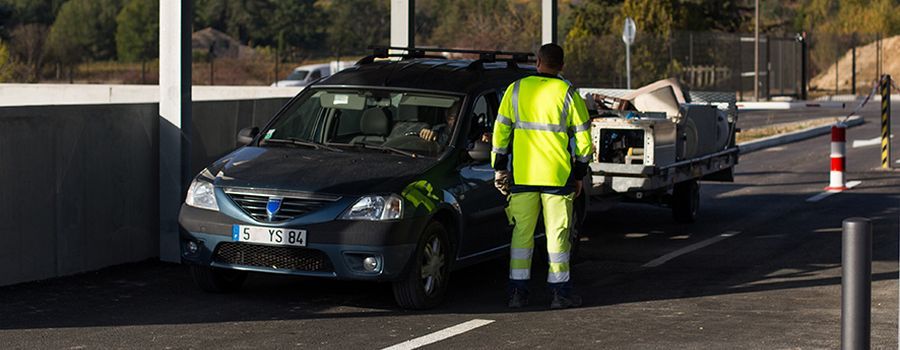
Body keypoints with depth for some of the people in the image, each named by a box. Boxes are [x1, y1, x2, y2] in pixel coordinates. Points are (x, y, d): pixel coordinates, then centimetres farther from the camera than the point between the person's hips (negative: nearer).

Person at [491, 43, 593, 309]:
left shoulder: (516, 90, 4)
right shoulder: (568, 94, 0)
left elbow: (500, 131, 6)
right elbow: (583, 137, 1)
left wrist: (499, 168, 13)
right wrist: (579, 175, 10)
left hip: (522, 175, 2)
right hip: (558, 176, -1)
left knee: (522, 232, 8)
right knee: (557, 233, 5)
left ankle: (518, 292, 7)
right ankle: (560, 292, 6)